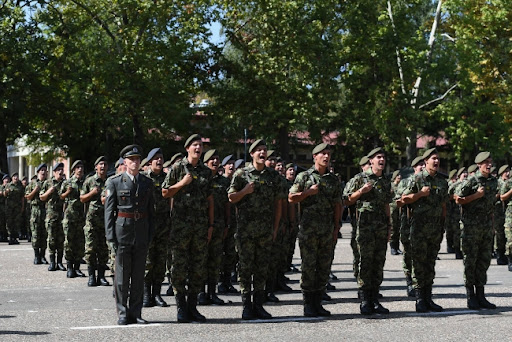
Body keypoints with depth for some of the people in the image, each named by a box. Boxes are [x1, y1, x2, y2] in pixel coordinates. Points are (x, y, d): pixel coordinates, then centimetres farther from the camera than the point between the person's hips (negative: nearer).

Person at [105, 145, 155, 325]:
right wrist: (111, 236, -7)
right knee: (122, 275, 0)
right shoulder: (115, 182, 0)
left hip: (142, 234, 3)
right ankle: (122, 313, 6)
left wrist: (150, 235, 5)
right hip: (123, 231, -3)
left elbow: (151, 211, 12)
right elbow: (109, 210, -1)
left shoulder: (148, 183, 10)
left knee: (139, 275, 6)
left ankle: (135, 313, 12)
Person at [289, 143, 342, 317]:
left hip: (327, 230, 4)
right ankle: (308, 304, 1)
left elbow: (337, 205, 14)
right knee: (309, 266, -4)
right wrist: (309, 192, -12)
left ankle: (317, 302, 13)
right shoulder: (304, 177, 2)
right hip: (308, 228, -4)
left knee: (324, 267, 5)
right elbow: (291, 198, -1)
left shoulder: (334, 180, 13)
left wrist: (336, 228, 8)